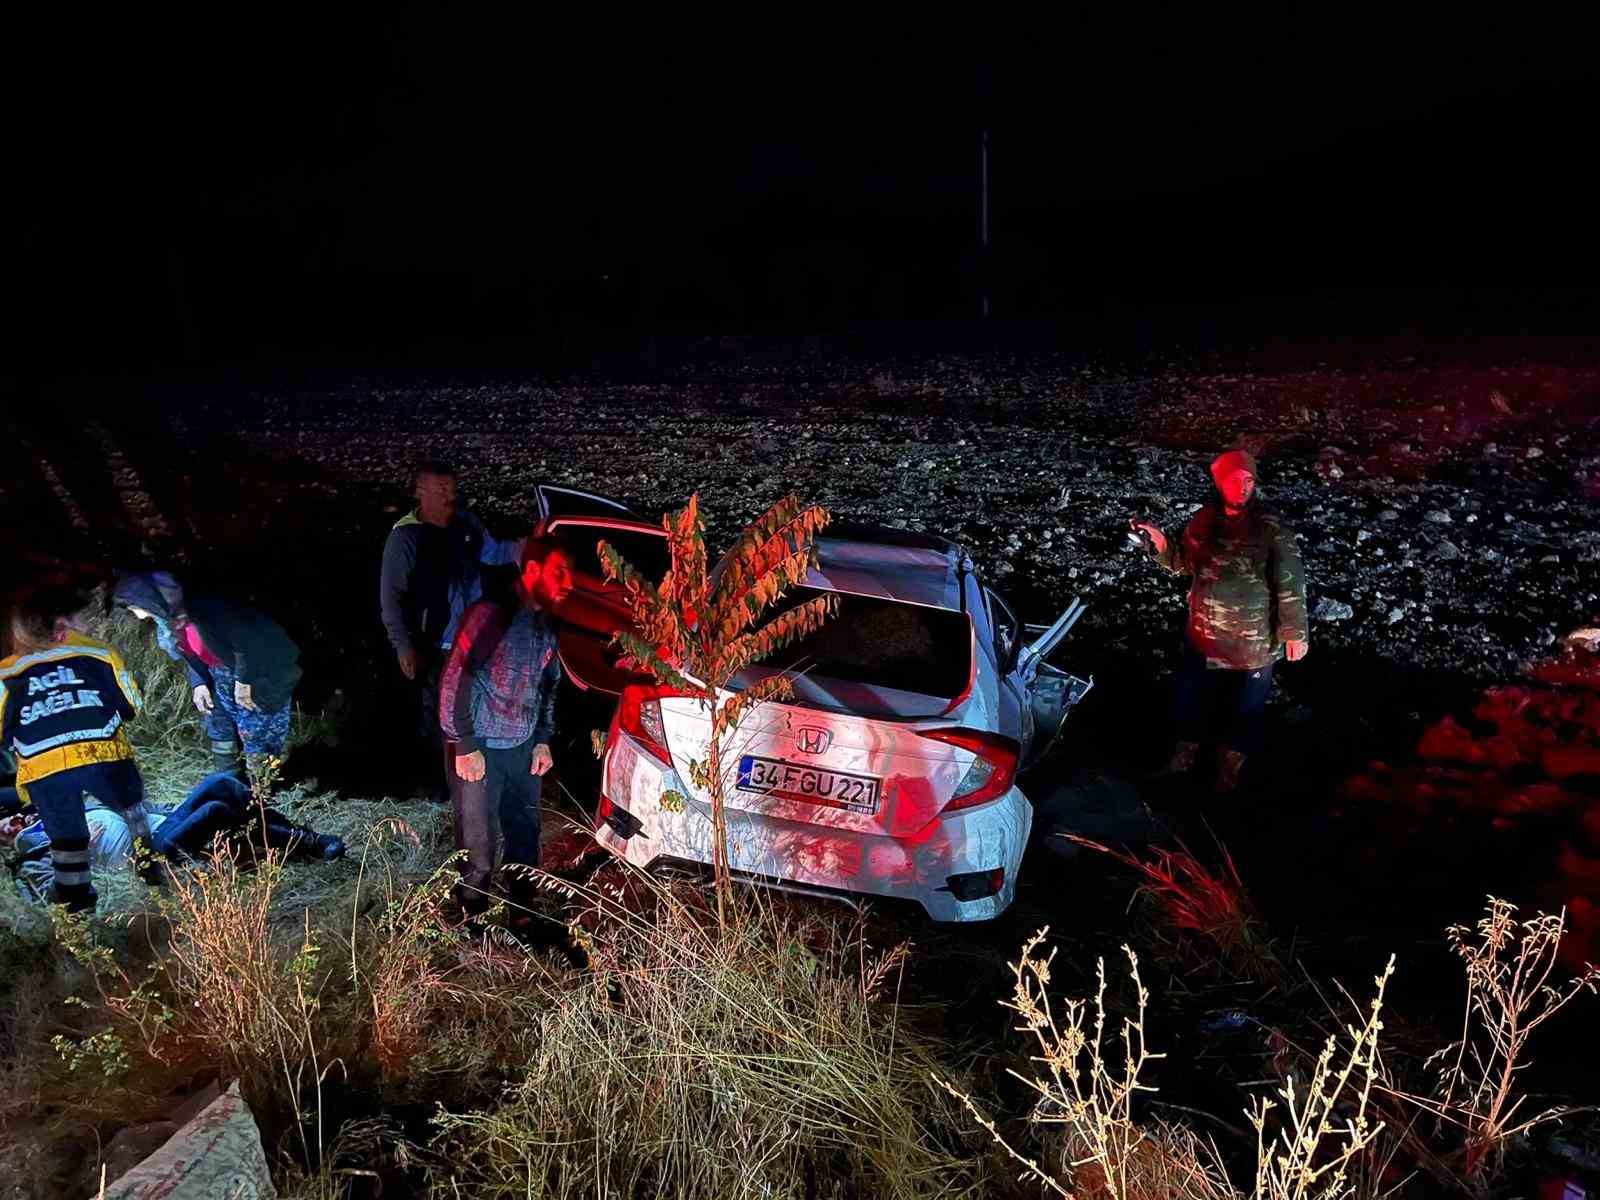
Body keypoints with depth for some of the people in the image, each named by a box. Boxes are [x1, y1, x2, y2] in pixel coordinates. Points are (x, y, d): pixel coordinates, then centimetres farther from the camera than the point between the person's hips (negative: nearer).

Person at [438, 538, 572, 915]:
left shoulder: (546, 624, 6)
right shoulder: (491, 615, -18)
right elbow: (454, 680, -18)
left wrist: (542, 740, 12)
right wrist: (465, 747, -17)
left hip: (524, 749, 7)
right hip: (482, 749, -7)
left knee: (526, 835, 16)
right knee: (478, 848, 2)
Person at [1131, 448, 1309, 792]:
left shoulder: (1272, 531, -20)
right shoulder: (1203, 520, -6)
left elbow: (1290, 587, -15)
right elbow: (1184, 562, 8)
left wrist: (1295, 633, -11)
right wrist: (1159, 543, -10)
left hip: (1253, 644, -4)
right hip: (1202, 635, 4)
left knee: (1245, 706, 17)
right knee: (1193, 695, 22)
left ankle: (1233, 758, 42)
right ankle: (1189, 744, 48)